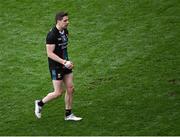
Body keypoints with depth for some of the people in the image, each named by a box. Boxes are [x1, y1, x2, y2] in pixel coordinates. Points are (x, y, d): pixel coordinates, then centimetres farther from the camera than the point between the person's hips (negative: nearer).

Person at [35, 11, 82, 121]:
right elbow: (50, 53, -23)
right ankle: (40, 104, 22)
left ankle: (68, 115, 19)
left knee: (70, 89, 7)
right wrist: (64, 62, -25)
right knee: (58, 92, -1)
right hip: (56, 66, -8)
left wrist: (68, 62, 15)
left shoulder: (65, 31, 4)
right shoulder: (52, 35, -22)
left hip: (65, 64, 8)